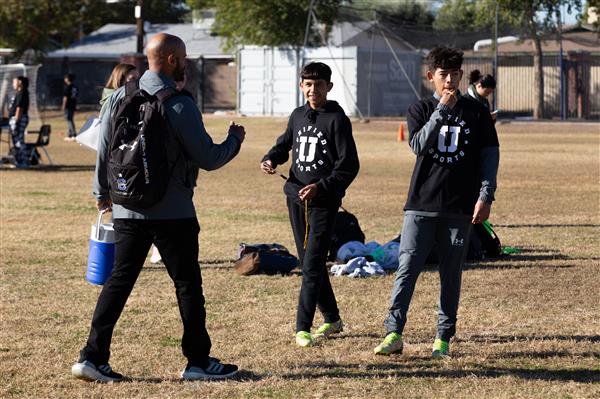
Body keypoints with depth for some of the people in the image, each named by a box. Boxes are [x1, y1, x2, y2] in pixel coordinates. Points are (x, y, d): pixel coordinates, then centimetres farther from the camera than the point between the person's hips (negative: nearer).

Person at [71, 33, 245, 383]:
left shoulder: (120, 97, 3)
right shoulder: (179, 106, -14)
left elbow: (104, 151, 9)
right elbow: (208, 158, -11)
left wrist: (102, 193, 23)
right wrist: (235, 140, 8)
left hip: (127, 209, 5)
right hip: (172, 212, -5)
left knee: (119, 281, 9)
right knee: (188, 283, 7)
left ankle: (93, 357, 4)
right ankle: (198, 361, 13)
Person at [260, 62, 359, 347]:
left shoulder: (337, 119, -8)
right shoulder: (297, 116, 10)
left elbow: (348, 166, -12)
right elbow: (284, 144, 24)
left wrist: (320, 187, -23)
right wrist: (270, 160, 2)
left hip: (324, 201, -7)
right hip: (296, 197, 7)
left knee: (312, 265, -11)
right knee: (308, 262, 13)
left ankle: (303, 328, -12)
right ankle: (332, 319, 26)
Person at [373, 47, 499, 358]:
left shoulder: (476, 113, 6)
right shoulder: (420, 110, 6)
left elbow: (490, 156, 6)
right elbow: (419, 145, -11)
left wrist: (485, 196, -4)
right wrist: (442, 109, -16)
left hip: (460, 207, 0)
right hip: (421, 205, 0)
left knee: (451, 274, 5)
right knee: (407, 268, -7)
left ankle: (443, 338, 11)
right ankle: (393, 333, -7)